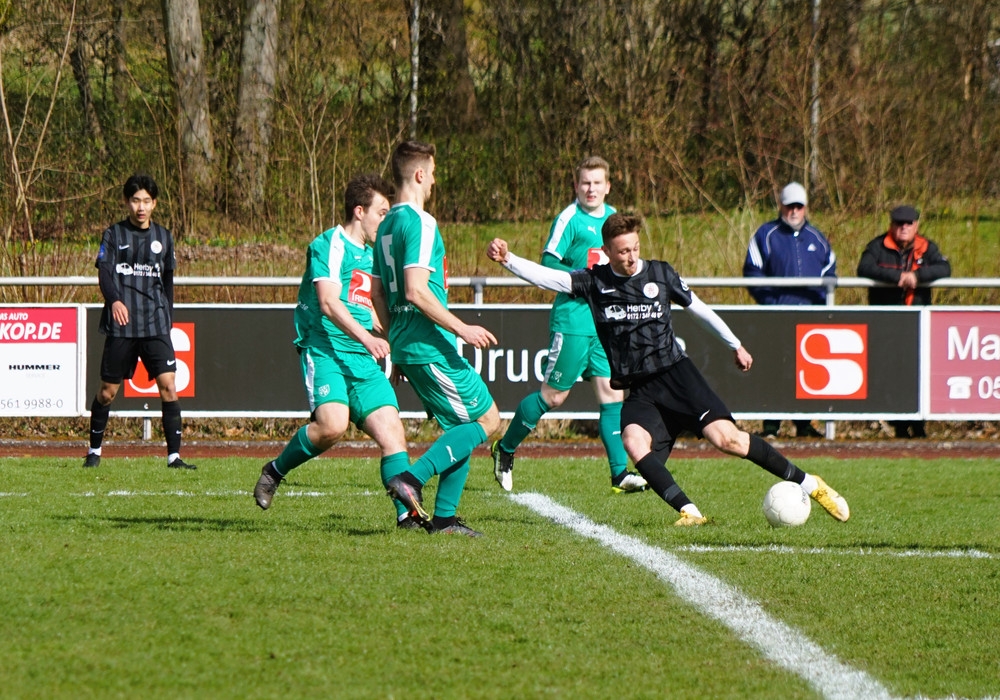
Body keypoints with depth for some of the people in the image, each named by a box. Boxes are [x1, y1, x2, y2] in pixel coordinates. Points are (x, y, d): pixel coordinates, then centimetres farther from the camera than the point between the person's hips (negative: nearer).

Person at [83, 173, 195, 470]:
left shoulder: (163, 237, 12)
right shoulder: (114, 235, 3)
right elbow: (104, 273, -8)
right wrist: (114, 300, -28)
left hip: (155, 325, 2)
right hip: (121, 325, -2)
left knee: (168, 386, -12)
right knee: (108, 391, 5)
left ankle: (174, 455, -11)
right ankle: (94, 450, 24)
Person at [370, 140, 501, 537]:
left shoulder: (387, 225, 15)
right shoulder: (420, 224, -15)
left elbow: (377, 293, 20)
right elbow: (416, 290, -23)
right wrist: (461, 328, -20)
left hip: (406, 347, 10)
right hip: (430, 347, -10)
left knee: (461, 427, 13)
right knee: (487, 419, -3)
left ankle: (444, 516, 7)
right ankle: (412, 479, -13)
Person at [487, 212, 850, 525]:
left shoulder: (660, 274, 3)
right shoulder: (595, 282, 3)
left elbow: (698, 308, 15)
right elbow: (547, 276, -6)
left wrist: (736, 345, 22)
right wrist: (507, 259, -22)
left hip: (676, 374, -1)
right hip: (639, 391, 1)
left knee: (727, 438, -17)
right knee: (634, 443, -30)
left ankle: (809, 484, -5)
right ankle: (688, 512, -28)